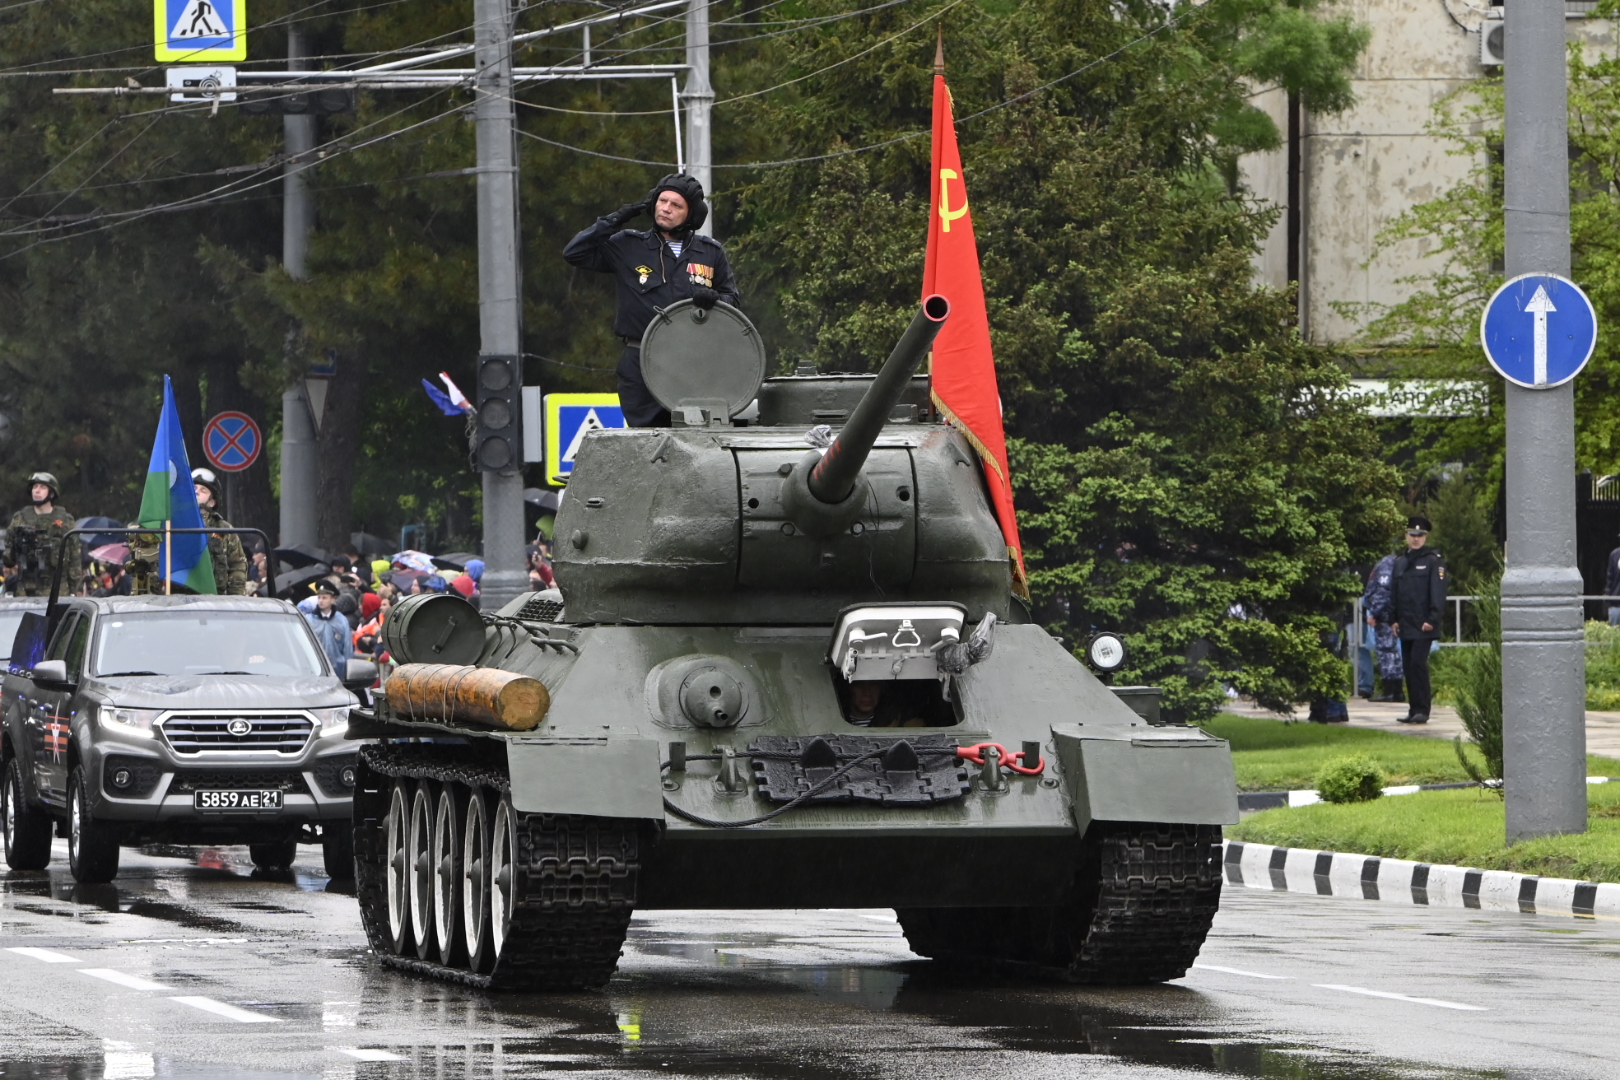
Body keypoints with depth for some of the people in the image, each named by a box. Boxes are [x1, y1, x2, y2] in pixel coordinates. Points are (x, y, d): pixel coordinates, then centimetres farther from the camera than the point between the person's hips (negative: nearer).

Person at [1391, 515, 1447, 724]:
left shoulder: (1433, 561, -2)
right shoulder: (1400, 563, 18)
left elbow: (1438, 592, -8)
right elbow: (1395, 593, 21)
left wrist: (1432, 619, -15)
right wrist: (1394, 619, 12)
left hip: (1423, 626, -7)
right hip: (1405, 626, 7)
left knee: (1418, 663, -14)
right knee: (1408, 666, 6)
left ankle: (1422, 710, -13)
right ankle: (1414, 709, 11)